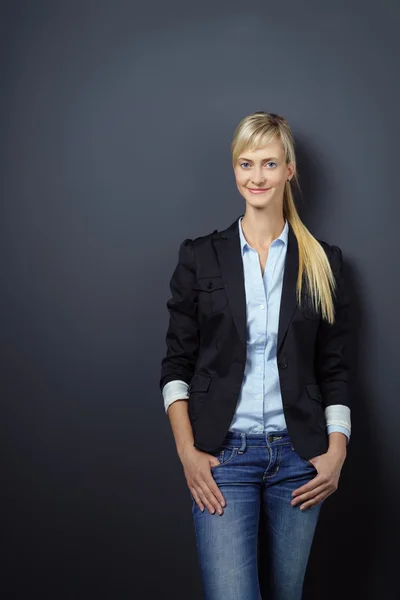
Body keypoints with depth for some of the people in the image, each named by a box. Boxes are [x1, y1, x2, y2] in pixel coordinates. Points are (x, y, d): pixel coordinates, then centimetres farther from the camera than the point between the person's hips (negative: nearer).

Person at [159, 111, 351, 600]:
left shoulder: (322, 261, 5)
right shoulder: (200, 256, 2)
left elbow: (335, 368, 7)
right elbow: (176, 363, 3)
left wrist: (336, 451, -3)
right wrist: (186, 450, -6)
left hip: (299, 454, 2)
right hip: (223, 453, -1)